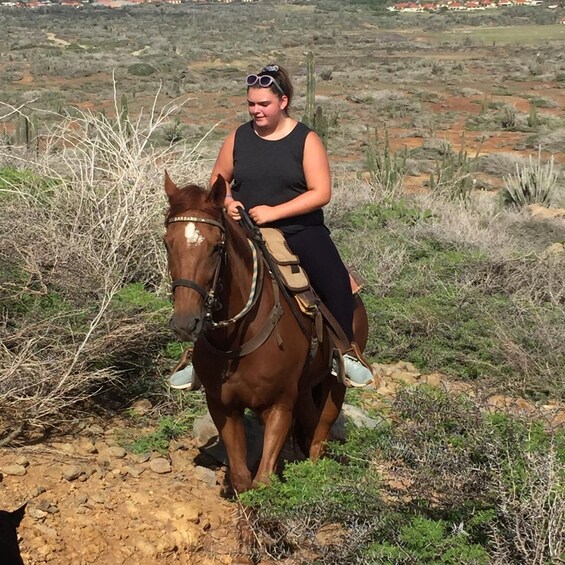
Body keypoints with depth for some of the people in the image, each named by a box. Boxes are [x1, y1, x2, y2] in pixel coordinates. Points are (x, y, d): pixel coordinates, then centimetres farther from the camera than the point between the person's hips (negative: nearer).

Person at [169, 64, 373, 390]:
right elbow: (219, 179, 16)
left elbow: (321, 193, -12)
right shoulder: (239, 138, 3)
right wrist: (227, 201, -7)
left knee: (336, 281, -23)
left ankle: (345, 353, -6)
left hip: (299, 229, -2)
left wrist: (274, 212, -20)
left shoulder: (306, 140, -6)